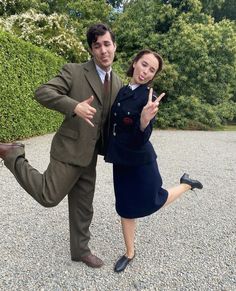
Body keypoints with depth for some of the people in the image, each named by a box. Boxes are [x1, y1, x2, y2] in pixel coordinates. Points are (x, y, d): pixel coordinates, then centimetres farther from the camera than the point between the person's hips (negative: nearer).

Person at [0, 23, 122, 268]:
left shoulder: (117, 83, 10)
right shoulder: (74, 71, -9)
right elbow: (42, 92, -16)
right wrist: (74, 106, -31)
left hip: (89, 156, 6)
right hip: (69, 151, -6)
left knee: (83, 207, 15)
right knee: (48, 197, 1)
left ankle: (80, 250, 35)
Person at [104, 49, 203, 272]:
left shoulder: (149, 97, -17)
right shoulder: (121, 91, 3)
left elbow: (141, 139, -23)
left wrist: (145, 120, -39)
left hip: (140, 161, -5)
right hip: (120, 160, 6)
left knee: (153, 202, 13)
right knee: (125, 206, 14)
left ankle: (186, 184, 40)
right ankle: (130, 253, 35)